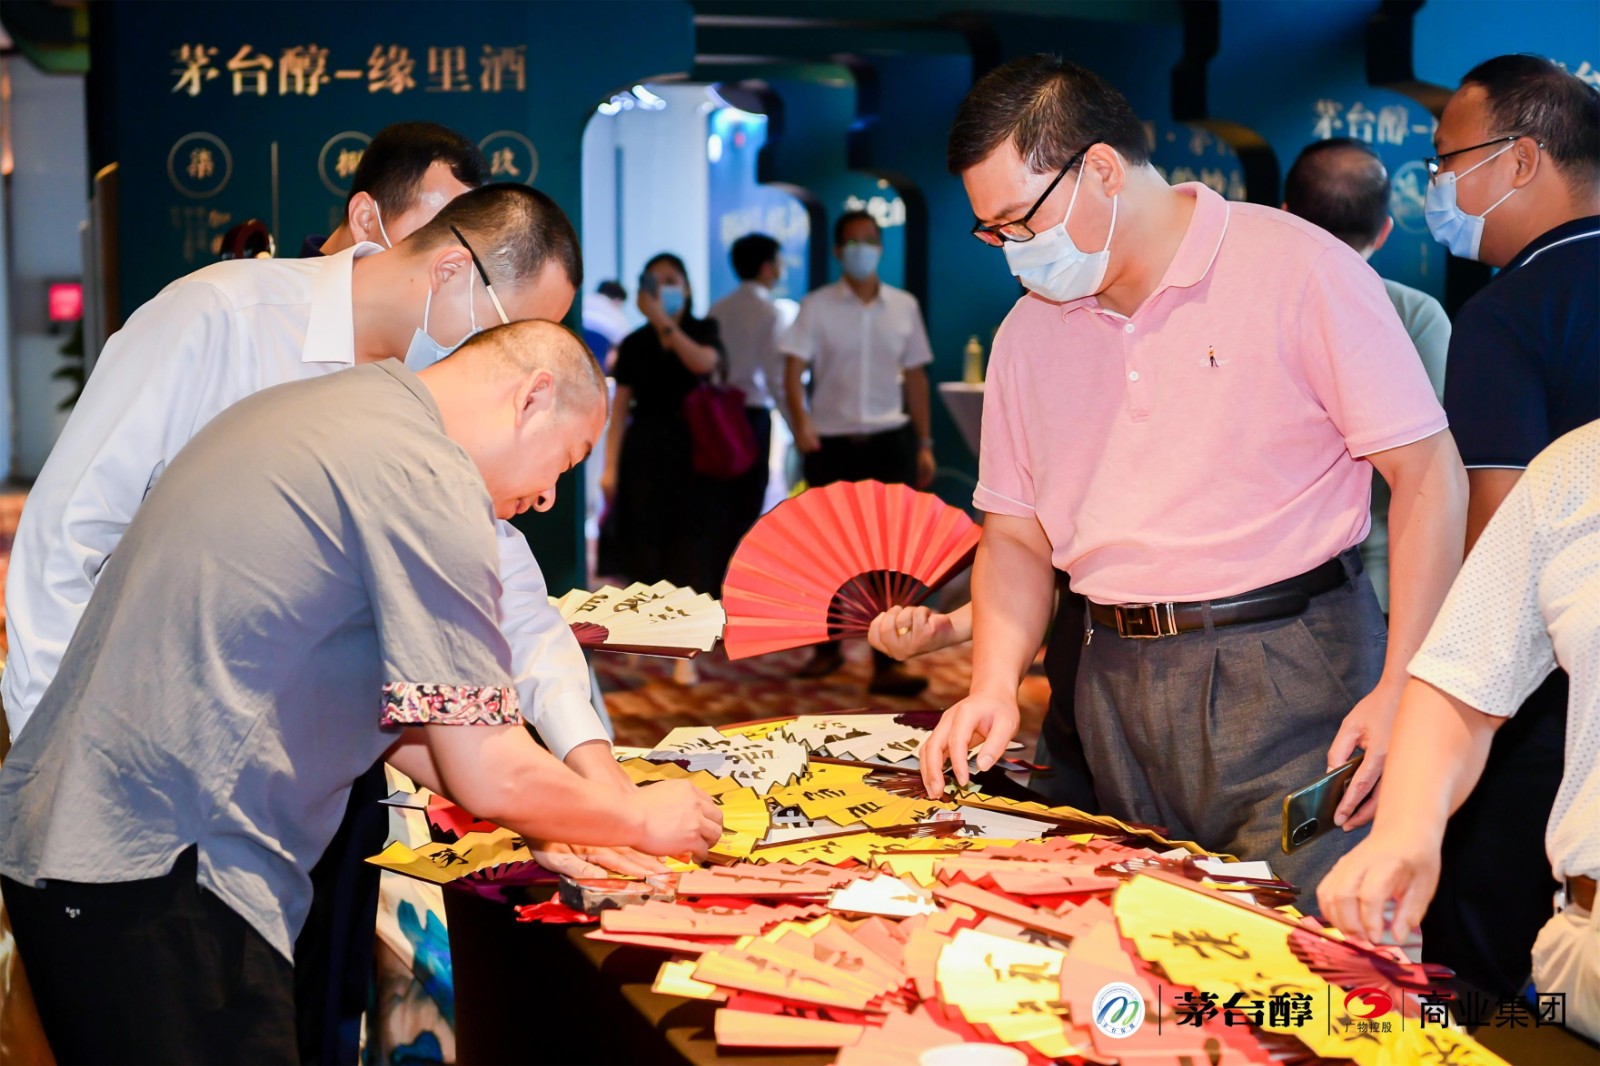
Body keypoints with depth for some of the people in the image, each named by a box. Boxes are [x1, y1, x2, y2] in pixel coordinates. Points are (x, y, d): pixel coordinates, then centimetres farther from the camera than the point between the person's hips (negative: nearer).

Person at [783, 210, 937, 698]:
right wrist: (800, 421, -26)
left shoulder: (904, 306, 7)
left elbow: (915, 377, 11)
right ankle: (828, 648, 27)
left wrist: (924, 443, 8)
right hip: (831, 440, -1)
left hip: (889, 438, 1)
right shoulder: (817, 306, -1)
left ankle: (886, 665, -6)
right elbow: (794, 369, -8)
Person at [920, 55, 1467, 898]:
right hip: (1117, 692, 5)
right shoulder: (1027, 332, 10)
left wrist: (1402, 692, -15)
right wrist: (994, 685, -2)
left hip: (1290, 673, -5)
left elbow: (1428, 476, -8)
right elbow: (1016, 537, 16)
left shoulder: (1299, 269, -7)